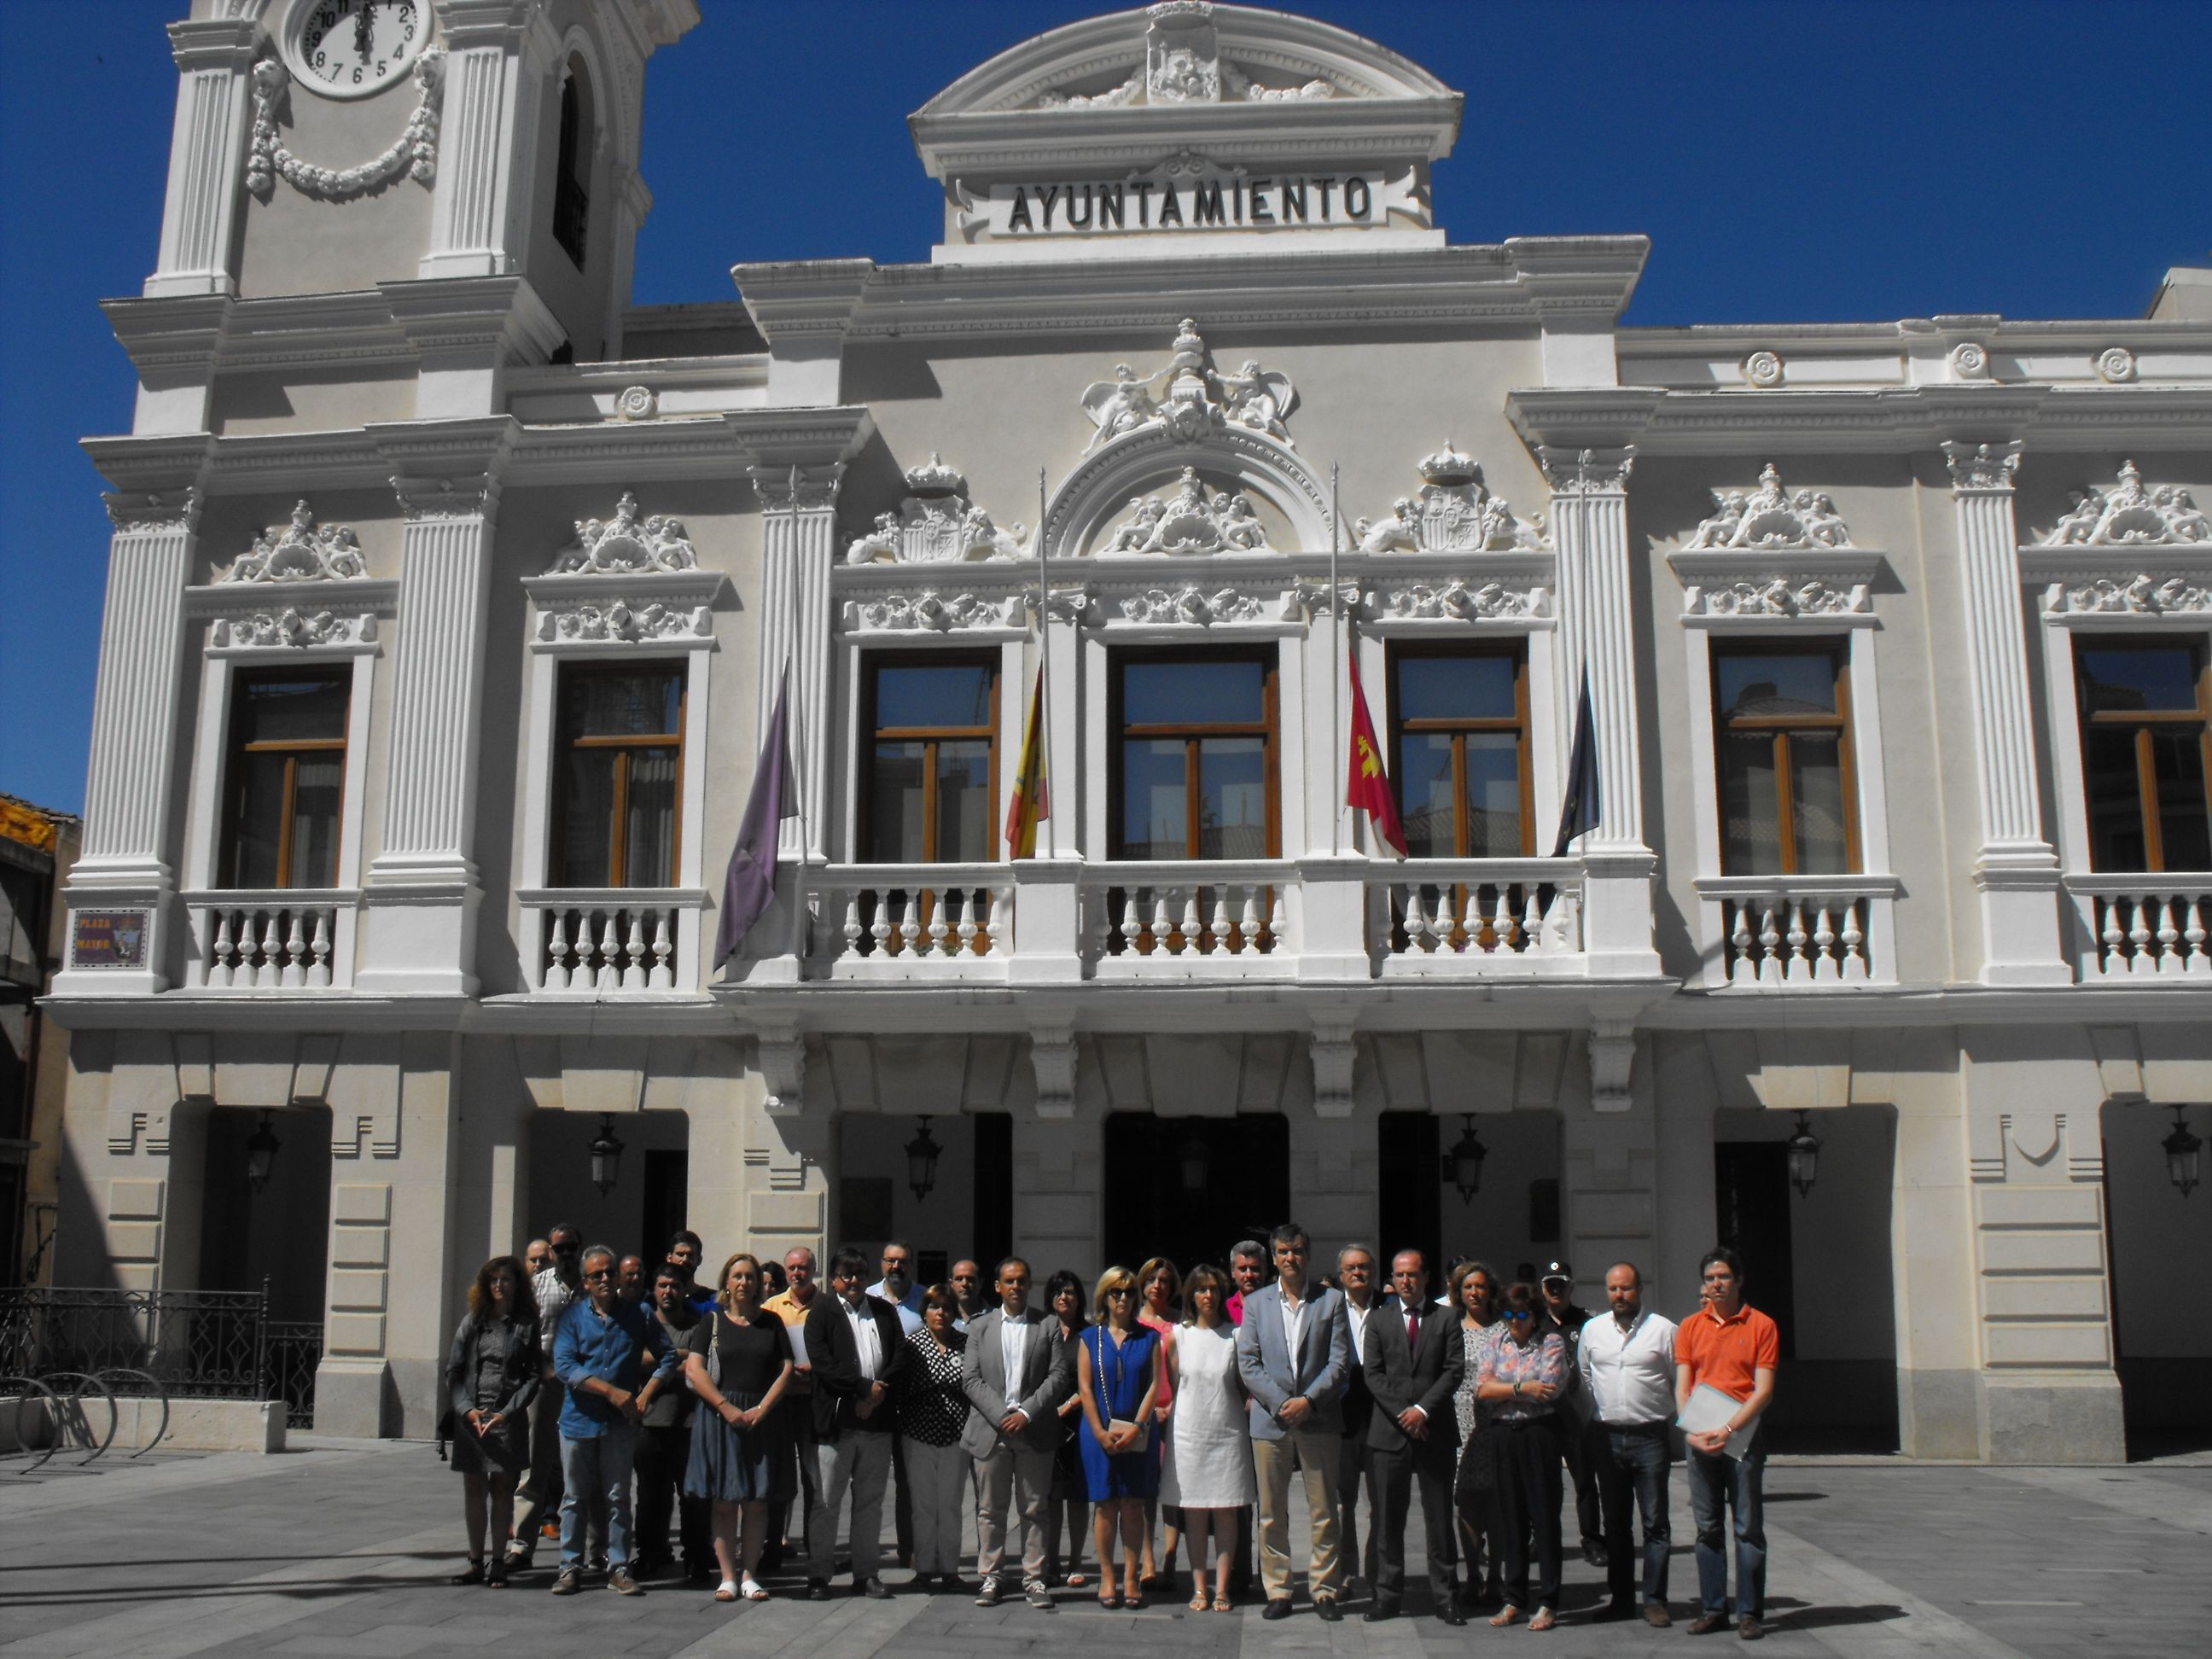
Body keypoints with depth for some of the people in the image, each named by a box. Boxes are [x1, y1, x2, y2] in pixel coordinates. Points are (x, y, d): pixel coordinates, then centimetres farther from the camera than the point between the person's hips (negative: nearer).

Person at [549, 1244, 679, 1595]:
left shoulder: (637, 1315, 5)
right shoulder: (573, 1316, 2)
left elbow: (668, 1357, 9)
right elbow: (564, 1366, -9)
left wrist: (645, 1396, -5)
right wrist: (611, 1391, -17)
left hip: (620, 1423, 0)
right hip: (579, 1420, 0)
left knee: (618, 1498, 4)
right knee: (575, 1498, 6)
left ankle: (618, 1569, 11)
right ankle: (570, 1568, 16)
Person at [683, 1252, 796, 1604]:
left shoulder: (771, 1322, 10)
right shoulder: (711, 1322, 6)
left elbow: (786, 1370, 4)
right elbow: (694, 1369, -3)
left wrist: (761, 1409, -10)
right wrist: (726, 1408, -13)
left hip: (762, 1419, 1)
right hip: (719, 1417, -1)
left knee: (757, 1502, 2)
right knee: (724, 1502, 0)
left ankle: (749, 1575, 9)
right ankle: (727, 1577, 5)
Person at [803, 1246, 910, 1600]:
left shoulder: (884, 1311, 15)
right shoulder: (821, 1312, 2)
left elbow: (901, 1357, 8)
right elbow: (822, 1364, -10)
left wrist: (880, 1390, -8)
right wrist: (865, 1387, -14)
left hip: (877, 1422, 4)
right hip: (835, 1421, -4)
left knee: (871, 1501, 10)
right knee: (825, 1501, 0)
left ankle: (867, 1573, 18)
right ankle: (818, 1574, 9)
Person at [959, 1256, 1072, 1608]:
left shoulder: (1050, 1326, 6)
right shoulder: (980, 1326, 8)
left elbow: (1060, 1375, -1)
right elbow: (970, 1379, 1)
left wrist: (1026, 1413, -12)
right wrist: (1002, 1416, -11)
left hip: (1035, 1432, -1)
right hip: (990, 1430, 1)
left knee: (1034, 1510, 4)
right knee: (990, 1510, 5)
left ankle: (1034, 1578, 11)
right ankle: (989, 1577, 13)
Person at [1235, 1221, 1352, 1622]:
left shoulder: (1331, 1300, 6)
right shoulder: (1256, 1303, 9)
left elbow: (1340, 1361, 0)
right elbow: (1247, 1362, 2)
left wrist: (1308, 1400, -12)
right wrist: (1280, 1403, -10)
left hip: (1318, 1419, -1)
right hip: (1269, 1420, 1)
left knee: (1324, 1511, 2)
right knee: (1272, 1513, 4)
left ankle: (1324, 1590, 11)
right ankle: (1277, 1591, 12)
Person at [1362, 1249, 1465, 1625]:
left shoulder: (1446, 1320, 6)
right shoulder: (1378, 1319, 8)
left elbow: (1455, 1371, -2)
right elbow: (1372, 1373, 2)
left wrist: (1423, 1409, -12)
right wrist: (1401, 1413, -9)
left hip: (1436, 1430, -1)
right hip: (1389, 1431, 1)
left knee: (1439, 1518, 4)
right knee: (1387, 1518, 3)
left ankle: (1445, 1597, 11)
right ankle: (1387, 1595, 11)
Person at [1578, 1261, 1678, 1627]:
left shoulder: (1662, 1329, -3)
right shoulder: (1592, 1330, 8)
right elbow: (1583, 1378, 17)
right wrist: (1597, 1413, 11)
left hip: (1650, 1436, -3)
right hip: (1606, 1436, 3)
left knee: (1655, 1524, -1)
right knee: (1615, 1523, 10)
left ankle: (1655, 1600, 6)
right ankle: (1620, 1599, 18)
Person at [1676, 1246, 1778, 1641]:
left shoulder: (1761, 1326, 0)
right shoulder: (1690, 1328, 10)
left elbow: (1763, 1390, -5)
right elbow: (1682, 1388, 7)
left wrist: (1728, 1429, -15)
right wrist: (1692, 1432, -8)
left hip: (1742, 1435, -3)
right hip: (1699, 1440, 3)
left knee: (1749, 1527, -1)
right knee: (1707, 1528, 6)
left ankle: (1749, 1612, 6)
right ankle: (1712, 1609, 12)